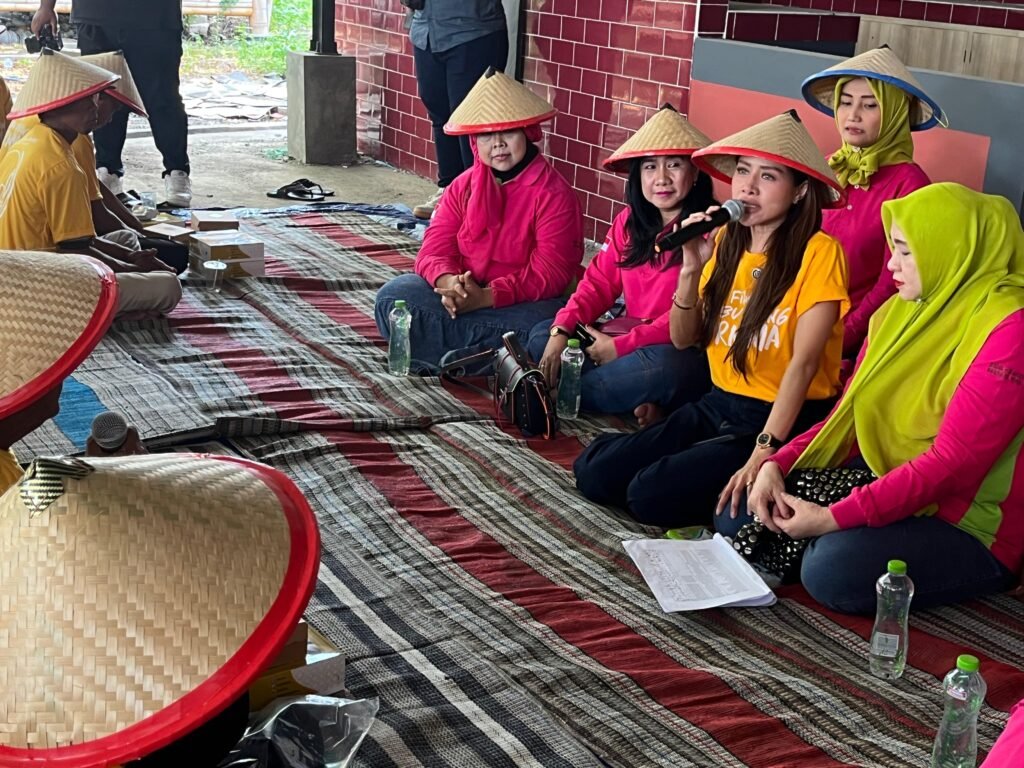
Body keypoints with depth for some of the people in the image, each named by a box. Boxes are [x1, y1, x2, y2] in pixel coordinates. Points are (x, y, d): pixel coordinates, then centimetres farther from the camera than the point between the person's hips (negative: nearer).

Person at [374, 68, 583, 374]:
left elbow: (550, 273, -15)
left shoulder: (554, 194, -7)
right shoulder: (463, 187, 9)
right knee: (392, 296, -19)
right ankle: (486, 355, -26)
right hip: (460, 298, 5)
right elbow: (435, 247, 1)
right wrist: (446, 281, -25)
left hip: (523, 302, -4)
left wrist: (487, 297, -27)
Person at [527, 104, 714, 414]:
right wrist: (562, 331, -12)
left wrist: (620, 347, -20)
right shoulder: (629, 220, 9)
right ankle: (633, 400, -21)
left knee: (664, 366, -39)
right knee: (543, 334, -3)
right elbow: (598, 283, 7)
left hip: (683, 352, -7)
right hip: (629, 336, 7)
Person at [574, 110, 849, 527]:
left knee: (652, 494, -21)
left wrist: (763, 454, -27)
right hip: (718, 405, 6)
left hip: (786, 419, -6)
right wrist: (691, 268, -11)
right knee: (594, 472, -7)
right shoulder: (725, 241, 5)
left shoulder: (818, 253, -15)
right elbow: (682, 338, 6)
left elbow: (803, 363, -21)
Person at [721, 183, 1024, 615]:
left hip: (970, 527, -7)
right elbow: (849, 417, 7)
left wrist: (834, 518, -24)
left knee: (835, 568, -31)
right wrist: (777, 465, -10)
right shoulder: (900, 311, 5)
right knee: (742, 512, -1)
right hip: (889, 486, 7)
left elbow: (952, 464, -25)